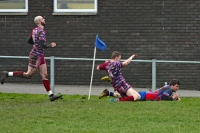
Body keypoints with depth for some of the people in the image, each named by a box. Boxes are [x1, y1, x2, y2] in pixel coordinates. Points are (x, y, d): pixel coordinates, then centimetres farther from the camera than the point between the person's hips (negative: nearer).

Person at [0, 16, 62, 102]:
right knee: (28, 75, -4)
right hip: (36, 55, -9)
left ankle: (51, 95, 3)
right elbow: (42, 45, -25)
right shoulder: (42, 31, -16)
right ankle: (7, 74, 2)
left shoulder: (34, 30, 11)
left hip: (40, 56, 9)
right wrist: (50, 46, -9)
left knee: (44, 75, 5)